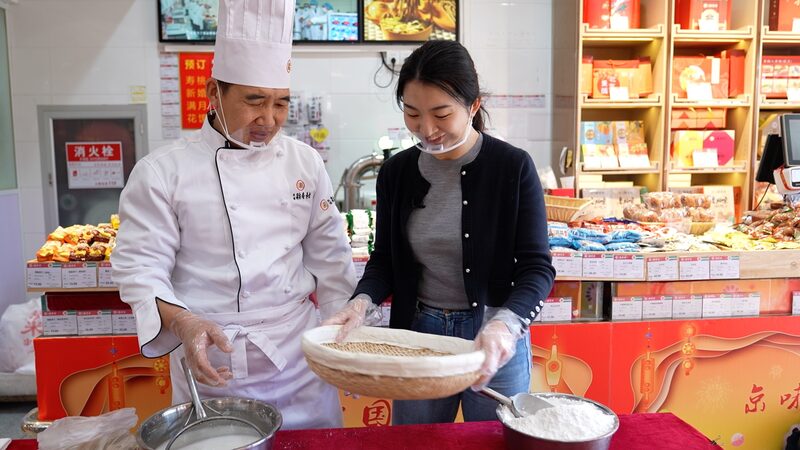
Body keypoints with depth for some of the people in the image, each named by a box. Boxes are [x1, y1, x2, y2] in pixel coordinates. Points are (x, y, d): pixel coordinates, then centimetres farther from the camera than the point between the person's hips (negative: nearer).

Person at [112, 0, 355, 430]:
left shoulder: (305, 162, 2)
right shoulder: (162, 171, -9)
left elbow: (329, 257, 6)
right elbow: (141, 267, -9)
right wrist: (183, 322, -26)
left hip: (299, 357, 3)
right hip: (213, 361, -3)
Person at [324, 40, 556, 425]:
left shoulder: (513, 167, -13)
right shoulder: (396, 171, -2)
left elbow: (537, 267, -14)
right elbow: (384, 259, 5)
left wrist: (505, 324, -32)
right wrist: (362, 302, -15)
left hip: (495, 341, -2)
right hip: (418, 335, 3)